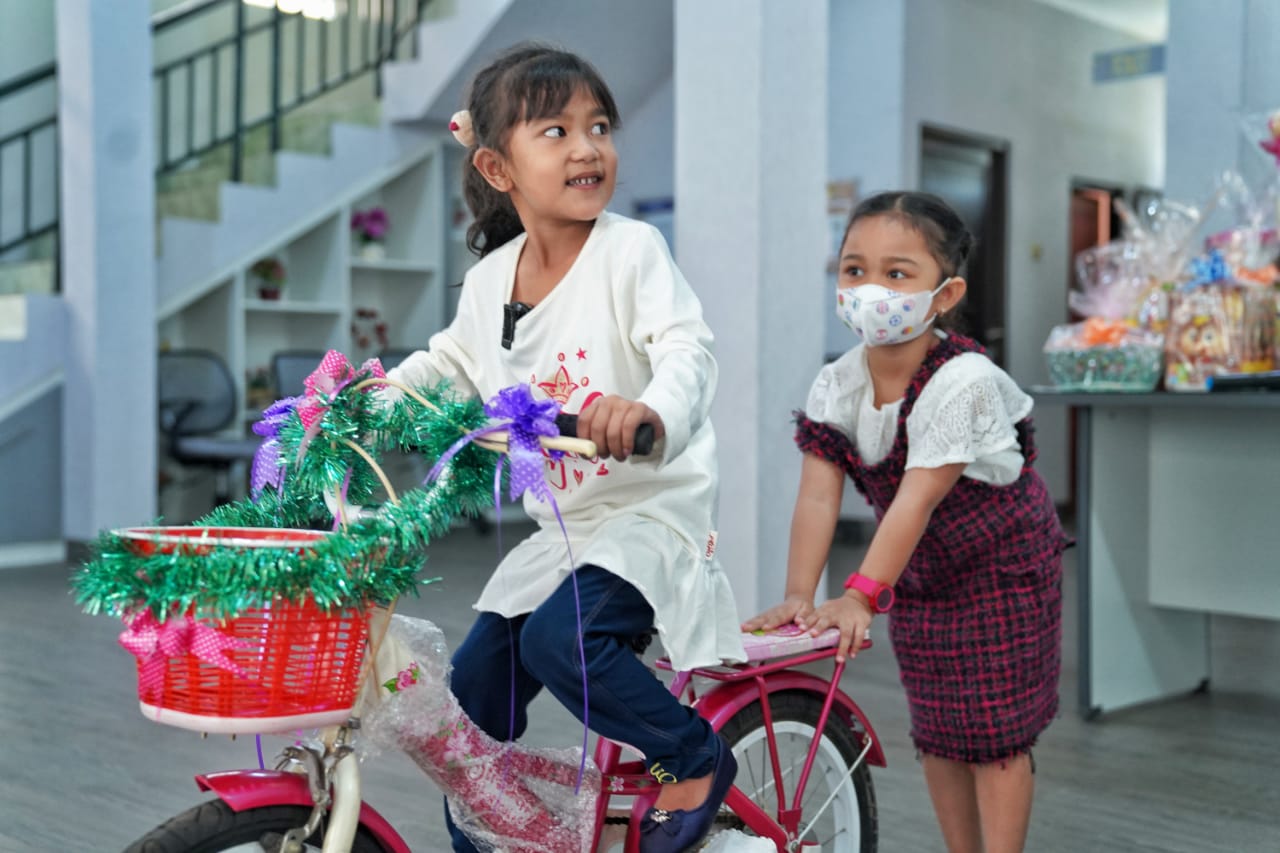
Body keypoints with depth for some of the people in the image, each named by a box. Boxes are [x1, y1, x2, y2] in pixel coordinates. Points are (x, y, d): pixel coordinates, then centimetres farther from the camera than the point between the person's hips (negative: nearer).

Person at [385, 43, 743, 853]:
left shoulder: (630, 250, -12)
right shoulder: (490, 278, 5)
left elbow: (689, 347, -26)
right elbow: (452, 361, 23)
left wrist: (655, 410, -48)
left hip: (653, 509, -7)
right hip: (560, 528, 7)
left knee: (560, 637, -28)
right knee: (473, 685, 6)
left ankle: (695, 756, -5)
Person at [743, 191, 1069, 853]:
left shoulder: (961, 382, -29)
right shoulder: (836, 385, -11)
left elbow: (916, 500, -34)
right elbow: (818, 495, -16)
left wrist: (859, 596, -39)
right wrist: (797, 596, -25)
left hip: (1002, 569, -5)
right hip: (917, 576, 6)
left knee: (995, 732, -2)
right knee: (936, 732, 12)